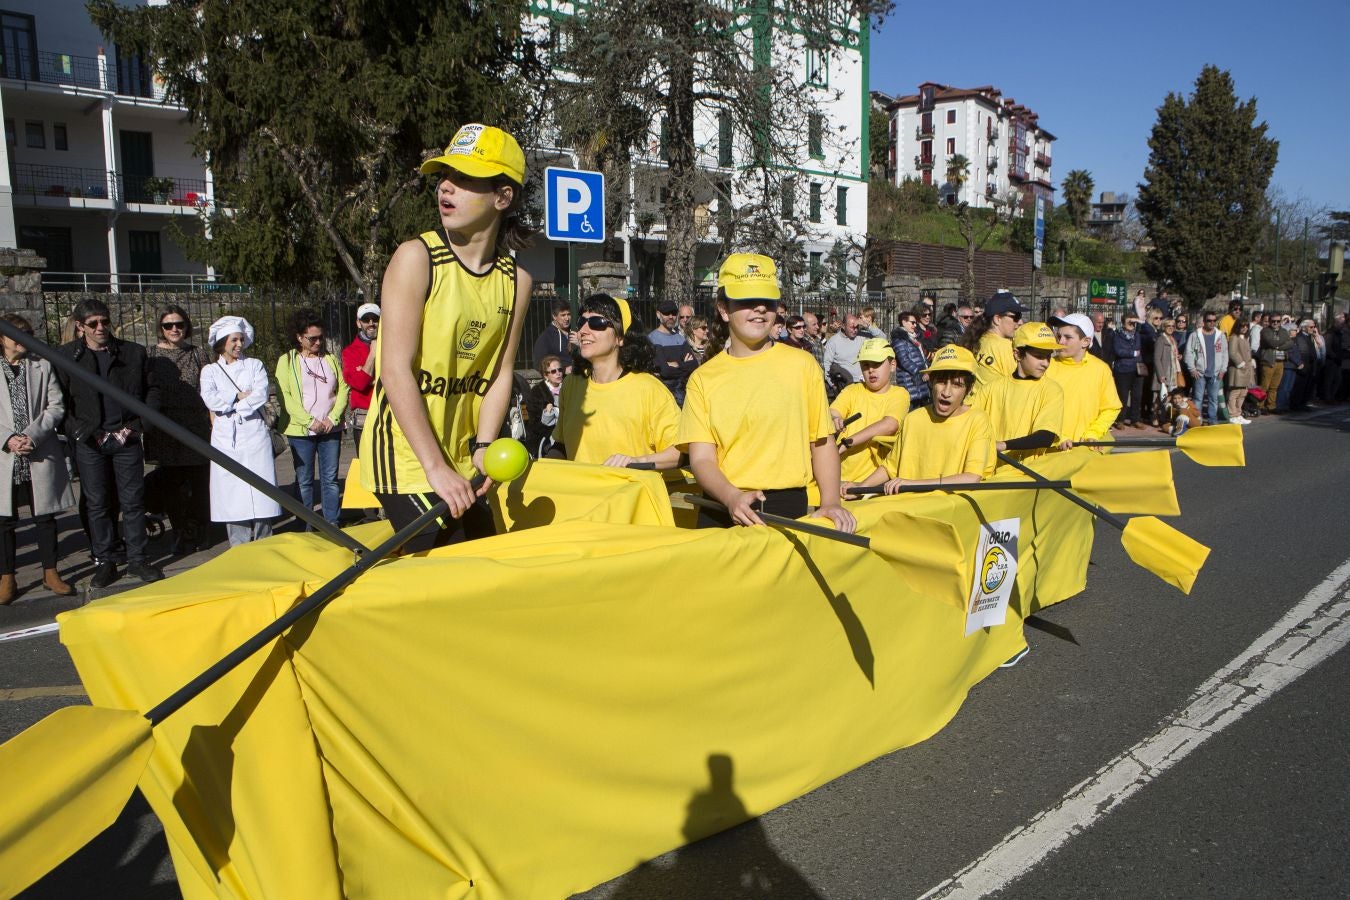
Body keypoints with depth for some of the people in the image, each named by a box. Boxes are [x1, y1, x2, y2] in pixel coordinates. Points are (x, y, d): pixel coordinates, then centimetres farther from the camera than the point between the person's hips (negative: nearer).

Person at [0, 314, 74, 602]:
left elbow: (56, 406, 1)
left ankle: (50, 573, 18)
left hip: (41, 455, 1)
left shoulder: (43, 367, 6)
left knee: (45, 516, 7)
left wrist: (32, 435, -12)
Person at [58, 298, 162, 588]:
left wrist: (137, 426, -1)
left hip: (127, 438, 1)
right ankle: (103, 562, 17)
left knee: (133, 501, 5)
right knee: (96, 504, 7)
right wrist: (78, 432, -9)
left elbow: (152, 390, 8)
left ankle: (137, 559, 15)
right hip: (89, 442, 0)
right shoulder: (65, 356, 1)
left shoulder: (134, 352, 4)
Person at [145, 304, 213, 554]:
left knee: (199, 485, 0)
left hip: (198, 428, 0)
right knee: (173, 487, 3)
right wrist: (146, 426, 0)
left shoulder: (199, 354, 8)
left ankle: (200, 535, 14)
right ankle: (181, 536, 15)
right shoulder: (150, 354, 5)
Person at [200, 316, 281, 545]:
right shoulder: (210, 371, 12)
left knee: (259, 493, -2)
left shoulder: (255, 365, 11)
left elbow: (261, 395, -5)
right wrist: (240, 395, -5)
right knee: (232, 495, -1)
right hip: (225, 439, 1)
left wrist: (227, 405, -6)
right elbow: (210, 399, -5)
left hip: (254, 435, 0)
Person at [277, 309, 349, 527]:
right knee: (304, 481, 3)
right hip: (301, 431, -3)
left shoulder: (330, 359, 11)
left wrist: (333, 418, -6)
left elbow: (343, 389, 7)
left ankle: (332, 524, 12)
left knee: (330, 478, 6)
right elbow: (284, 396, -7)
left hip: (331, 429, 3)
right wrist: (310, 422, -13)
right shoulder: (287, 360, 1)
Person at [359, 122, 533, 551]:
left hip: (462, 463, 6)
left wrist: (482, 449, -10)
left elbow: (499, 374, 3)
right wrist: (435, 467, -21)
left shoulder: (517, 281, 1)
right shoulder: (416, 258, -14)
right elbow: (396, 371, -19)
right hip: (406, 456, -6)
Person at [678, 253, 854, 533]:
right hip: (723, 511, 0)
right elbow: (701, 458, -1)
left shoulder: (802, 365, 6)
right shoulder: (703, 378, 5)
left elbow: (822, 443, 8)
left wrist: (830, 502, -6)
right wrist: (733, 498, -19)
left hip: (789, 510, 0)